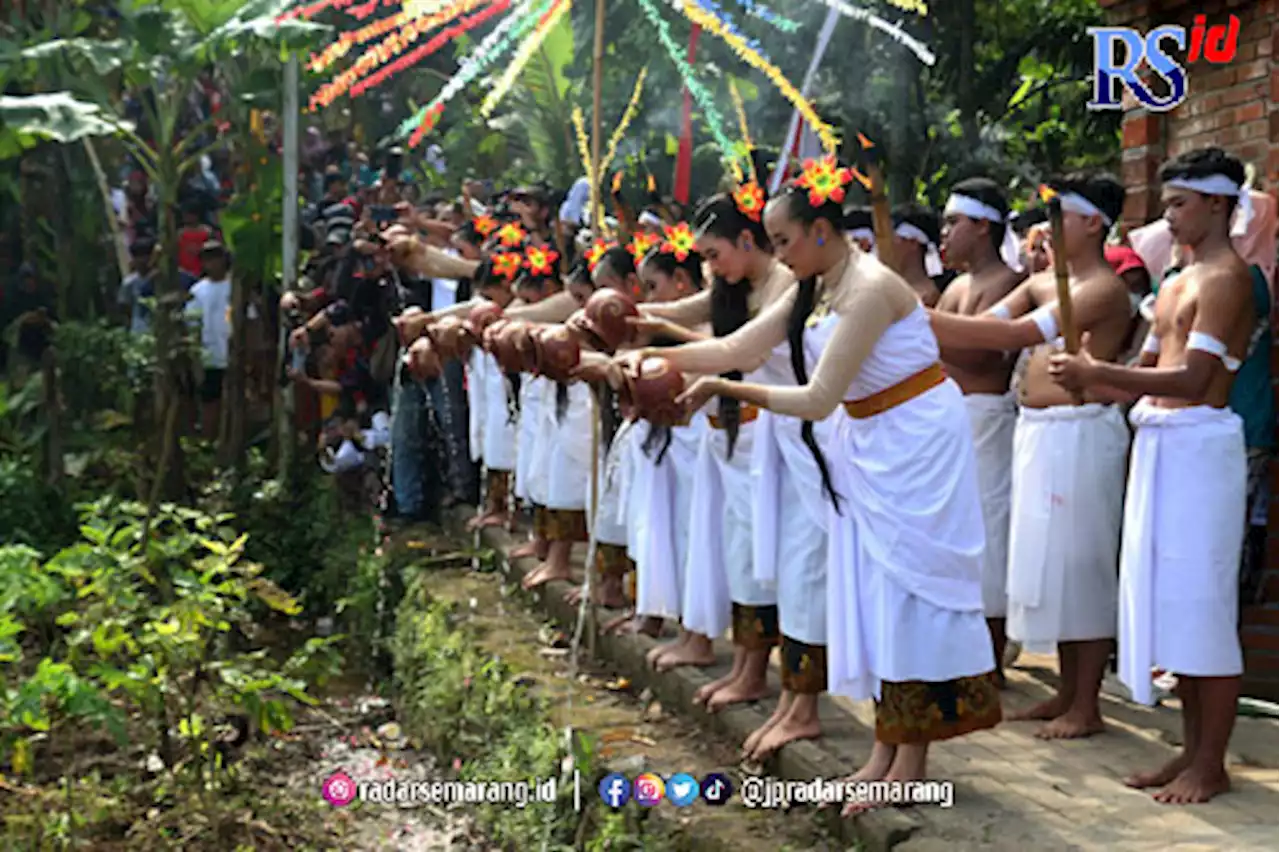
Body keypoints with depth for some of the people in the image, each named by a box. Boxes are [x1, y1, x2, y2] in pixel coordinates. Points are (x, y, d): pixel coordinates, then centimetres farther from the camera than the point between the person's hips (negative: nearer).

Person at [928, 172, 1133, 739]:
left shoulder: (1103, 289, -13)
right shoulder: (1043, 283, 14)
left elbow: (1022, 333, -26)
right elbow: (989, 328, 5)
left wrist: (925, 320, -30)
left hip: (1079, 432, -8)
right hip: (1037, 430, 8)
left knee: (1079, 563, -3)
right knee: (1049, 559, 13)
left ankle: (1086, 706, 7)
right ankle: (1067, 693, 24)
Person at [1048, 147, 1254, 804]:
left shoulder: (1226, 276, -10)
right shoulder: (1178, 282, 18)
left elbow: (1193, 379, -20)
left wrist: (1097, 373, -22)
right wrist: (1090, 374, -1)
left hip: (1199, 445, -9)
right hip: (1159, 443, 9)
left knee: (1200, 602, -5)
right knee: (1171, 600, 11)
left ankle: (1211, 765, 3)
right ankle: (1192, 749, 20)